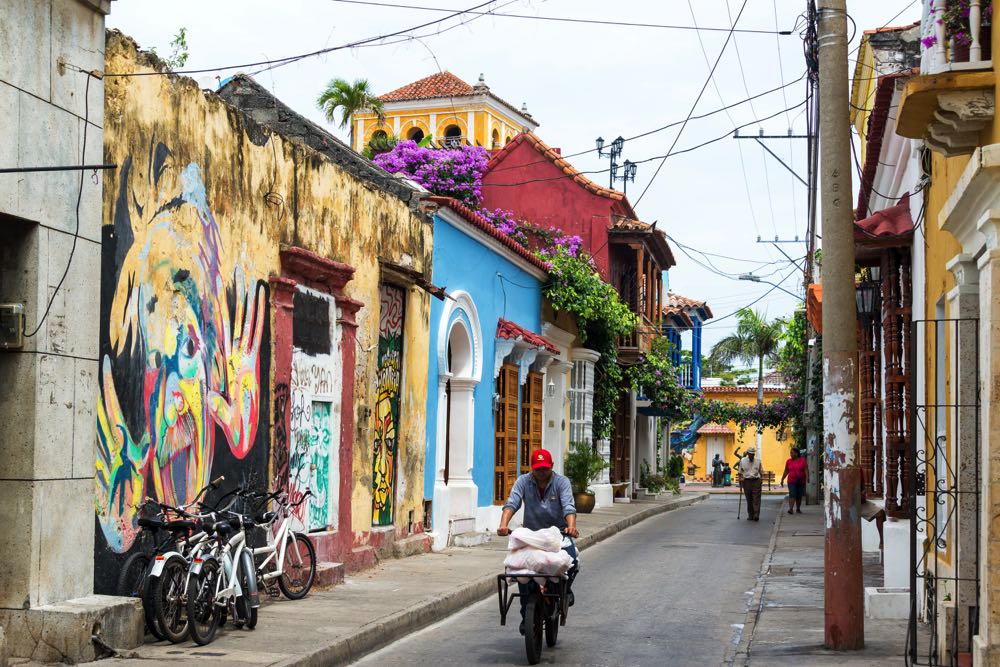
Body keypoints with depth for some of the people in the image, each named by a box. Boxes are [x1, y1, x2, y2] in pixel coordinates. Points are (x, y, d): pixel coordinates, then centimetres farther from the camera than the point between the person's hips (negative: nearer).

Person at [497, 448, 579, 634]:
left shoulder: (561, 482, -5)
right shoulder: (523, 481, -1)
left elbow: (569, 506, -20)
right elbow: (511, 503, -15)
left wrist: (571, 526, -41)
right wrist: (504, 524, -34)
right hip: (531, 533, 1)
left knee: (571, 562, -25)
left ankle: (565, 588, 9)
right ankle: (526, 615, -2)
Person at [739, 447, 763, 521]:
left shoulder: (758, 461, 8)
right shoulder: (742, 461, 6)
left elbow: (760, 471, 15)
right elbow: (740, 472, 11)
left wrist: (760, 480, 8)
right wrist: (740, 478, -1)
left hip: (756, 481, 0)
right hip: (746, 481, 1)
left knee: (756, 499, -9)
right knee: (749, 500, 4)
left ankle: (756, 515, -12)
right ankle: (750, 515, 12)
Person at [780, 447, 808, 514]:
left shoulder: (802, 460, 0)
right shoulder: (788, 461, 6)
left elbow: (806, 470, -6)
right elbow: (786, 471, 10)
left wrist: (807, 477, -20)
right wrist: (782, 479, 6)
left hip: (801, 481, 0)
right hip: (791, 482, 0)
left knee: (799, 496, 9)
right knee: (792, 495, -15)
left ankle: (798, 508, 25)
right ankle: (790, 509, -24)